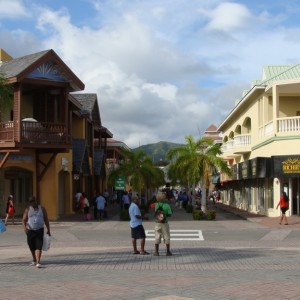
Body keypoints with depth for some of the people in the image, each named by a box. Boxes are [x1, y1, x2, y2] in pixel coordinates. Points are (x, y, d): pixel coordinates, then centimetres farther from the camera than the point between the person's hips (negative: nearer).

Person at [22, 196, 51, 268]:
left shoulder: (42, 209, 5)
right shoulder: (28, 210, 4)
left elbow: (46, 219, 9)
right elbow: (24, 220, 1)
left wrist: (48, 230, 7)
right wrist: (25, 227, -17)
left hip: (39, 230, -1)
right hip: (30, 230, 1)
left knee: (39, 246, -12)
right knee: (32, 247, 11)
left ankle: (38, 262, -18)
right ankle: (34, 260, 32)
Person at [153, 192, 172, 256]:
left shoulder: (156, 204, -5)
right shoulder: (167, 205, -11)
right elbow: (170, 214, -9)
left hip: (157, 223, 2)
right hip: (165, 223, -2)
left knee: (157, 237, 9)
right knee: (166, 237, 7)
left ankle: (156, 252, 11)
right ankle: (168, 251, 10)